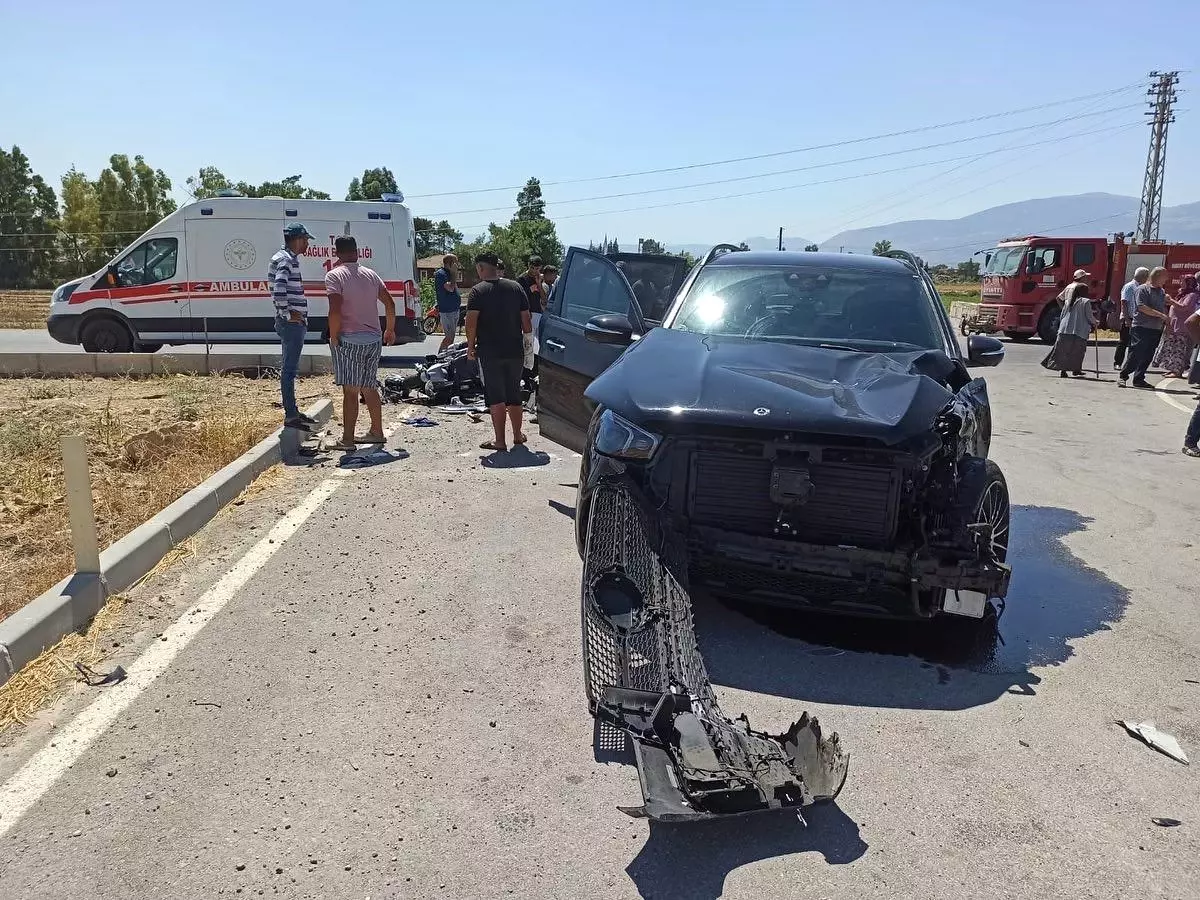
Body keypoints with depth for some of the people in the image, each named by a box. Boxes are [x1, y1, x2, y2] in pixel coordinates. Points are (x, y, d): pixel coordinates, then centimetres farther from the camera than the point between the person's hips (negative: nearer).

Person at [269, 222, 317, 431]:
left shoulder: (289, 258, 19)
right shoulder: (285, 260, -14)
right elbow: (279, 290, -28)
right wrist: (287, 314, -20)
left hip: (296, 322, 11)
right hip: (292, 322, -11)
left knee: (290, 368, 15)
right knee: (289, 370, -7)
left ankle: (293, 412, 23)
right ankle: (290, 416, -4)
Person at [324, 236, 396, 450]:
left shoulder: (335, 275, -8)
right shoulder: (371, 274, 10)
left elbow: (335, 311, -19)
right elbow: (389, 303, 11)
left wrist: (333, 337, -7)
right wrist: (390, 330, 22)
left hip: (349, 341, -6)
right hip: (374, 339, 6)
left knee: (350, 391, -5)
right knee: (370, 388, 17)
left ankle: (348, 440, -3)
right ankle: (377, 432, 26)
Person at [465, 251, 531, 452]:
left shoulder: (478, 291, -8)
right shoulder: (516, 288, 4)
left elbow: (471, 322, -15)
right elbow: (526, 320, 5)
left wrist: (470, 346, -4)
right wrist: (527, 339, 17)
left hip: (489, 352, -4)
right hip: (515, 351, 4)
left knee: (495, 397, 0)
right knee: (514, 395, 17)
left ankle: (500, 441, 0)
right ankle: (517, 435, 27)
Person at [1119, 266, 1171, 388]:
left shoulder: (1162, 292, 17)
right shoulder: (1143, 289, -5)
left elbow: (1164, 309, 25)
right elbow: (1142, 307, -16)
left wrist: (1166, 323, 14)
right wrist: (1160, 315, -17)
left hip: (1156, 329, 7)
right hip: (1141, 327, -7)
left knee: (1148, 356, 6)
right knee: (1136, 353, -10)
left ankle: (1139, 379, 12)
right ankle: (1122, 376, 0)